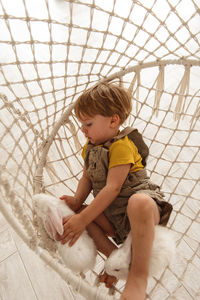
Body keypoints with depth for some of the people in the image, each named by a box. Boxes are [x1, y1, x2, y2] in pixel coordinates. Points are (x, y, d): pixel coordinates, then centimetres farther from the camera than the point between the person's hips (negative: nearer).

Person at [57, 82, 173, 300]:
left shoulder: (121, 145, -18)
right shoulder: (90, 148, 10)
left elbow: (113, 188, -24)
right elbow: (87, 179, 9)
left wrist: (83, 219, -25)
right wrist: (77, 201, -10)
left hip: (143, 204, -8)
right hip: (112, 215, 8)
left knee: (139, 203, -42)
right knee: (72, 215, -7)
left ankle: (138, 274, -26)